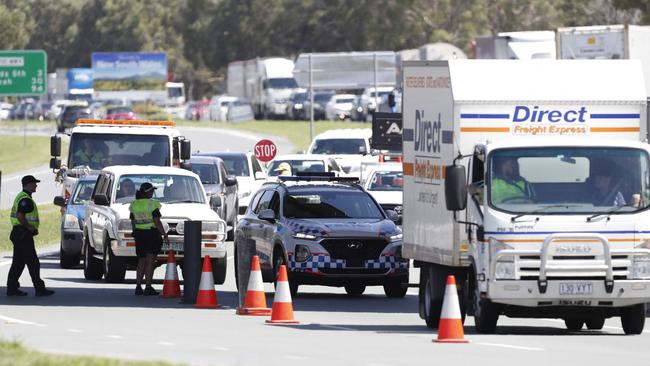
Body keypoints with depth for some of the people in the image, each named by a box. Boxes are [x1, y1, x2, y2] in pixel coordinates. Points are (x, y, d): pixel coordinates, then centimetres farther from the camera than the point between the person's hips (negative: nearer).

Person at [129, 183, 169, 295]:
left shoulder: (134, 205, 5)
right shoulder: (152, 204, -12)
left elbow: (133, 222, 10)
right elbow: (157, 222, -14)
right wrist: (165, 235, -9)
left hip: (139, 235, 5)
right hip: (152, 234, -5)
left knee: (141, 262, 14)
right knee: (150, 262, -3)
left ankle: (138, 287, 10)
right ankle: (148, 288, -5)